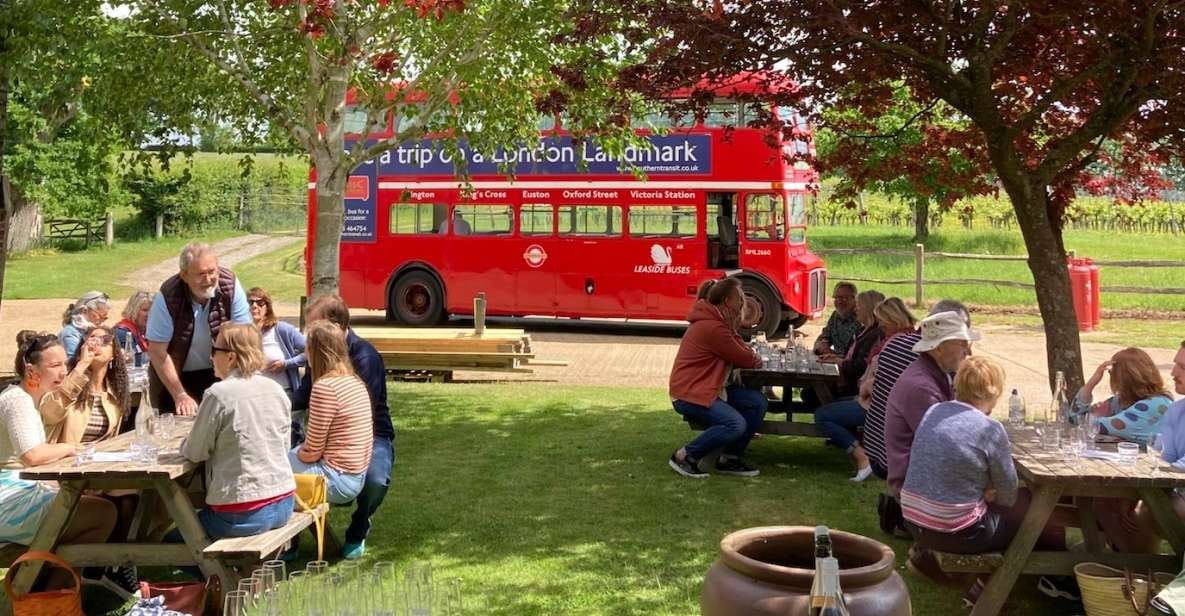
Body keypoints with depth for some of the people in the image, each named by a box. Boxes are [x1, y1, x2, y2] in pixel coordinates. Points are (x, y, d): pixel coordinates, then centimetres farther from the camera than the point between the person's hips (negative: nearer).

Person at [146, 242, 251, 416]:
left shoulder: (230, 285, -18)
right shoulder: (168, 297, -22)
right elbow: (157, 351, -17)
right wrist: (180, 396, -17)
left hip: (218, 374, 1)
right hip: (177, 376, -1)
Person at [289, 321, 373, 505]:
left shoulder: (325, 386, -19)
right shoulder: (355, 382, 7)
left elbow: (312, 451, -15)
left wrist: (296, 454, 5)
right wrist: (296, 453, 13)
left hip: (338, 481, -9)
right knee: (290, 456, 19)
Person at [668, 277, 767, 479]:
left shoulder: (720, 322, 11)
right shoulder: (712, 327, -22)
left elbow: (741, 352, 13)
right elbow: (745, 359, -16)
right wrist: (755, 359, 5)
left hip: (710, 388, 10)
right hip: (688, 394, -10)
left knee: (758, 402, -1)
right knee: (735, 424, -27)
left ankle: (730, 459, 5)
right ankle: (684, 456, -10)